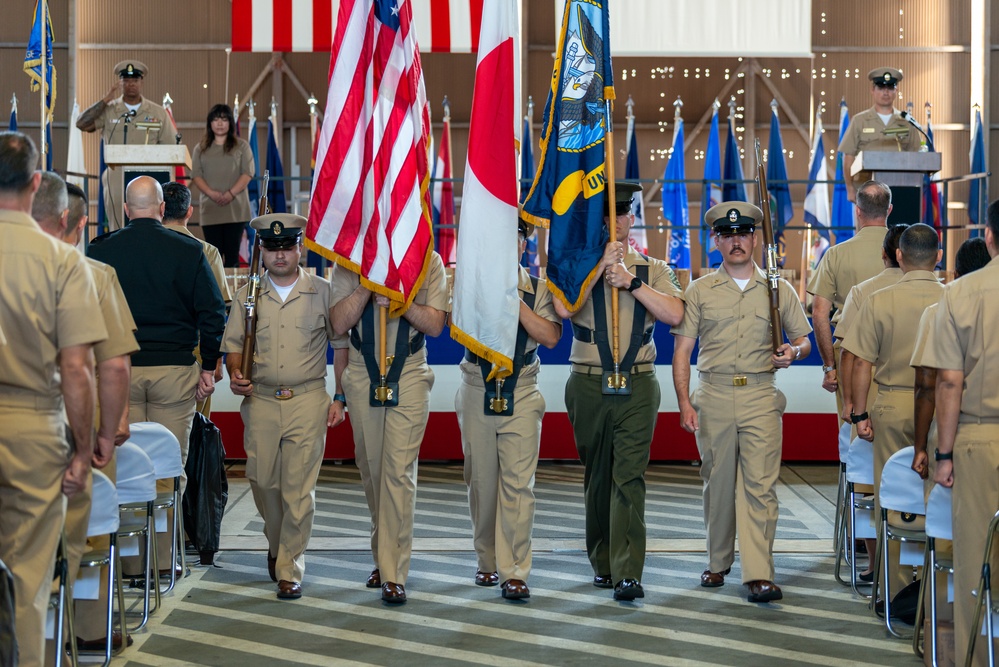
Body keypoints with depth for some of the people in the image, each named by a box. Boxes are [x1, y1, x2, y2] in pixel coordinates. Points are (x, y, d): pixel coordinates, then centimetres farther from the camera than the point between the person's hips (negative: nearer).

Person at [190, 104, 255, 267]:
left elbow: (248, 172, -1)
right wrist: (211, 193, -13)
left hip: (235, 208, -1)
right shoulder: (201, 148, 14)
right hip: (210, 209, 1)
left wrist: (231, 193, -14)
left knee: (232, 253, -2)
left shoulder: (241, 146, 8)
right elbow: (196, 175, 6)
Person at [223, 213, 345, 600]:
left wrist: (340, 399, 1)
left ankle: (290, 570, 4)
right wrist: (235, 374, -7)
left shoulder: (322, 293, 3)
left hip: (307, 400, -3)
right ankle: (277, 543, 35)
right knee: (262, 481, 6)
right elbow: (233, 343, 15)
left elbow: (343, 346, 6)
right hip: (260, 401, 3)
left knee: (298, 488, -5)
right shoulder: (248, 295, 10)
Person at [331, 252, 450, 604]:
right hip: (362, 375, 2)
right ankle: (382, 557, 26)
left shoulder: (428, 262, 2)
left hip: (409, 376, -2)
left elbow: (435, 324, -4)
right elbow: (340, 323, -5)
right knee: (370, 468, 9)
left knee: (399, 469, -10)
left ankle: (393, 573, -7)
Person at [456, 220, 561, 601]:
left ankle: (514, 572, -7)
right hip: (477, 394, 1)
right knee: (481, 481, 7)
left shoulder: (538, 290, 5)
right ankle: (487, 562, 22)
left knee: (518, 483, -9)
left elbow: (550, 337, -8)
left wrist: (515, 300, -14)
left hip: (522, 396, -1)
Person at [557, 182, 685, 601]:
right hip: (588, 385, 1)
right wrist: (601, 262, -10)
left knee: (630, 476, -11)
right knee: (597, 477, 9)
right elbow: (565, 308, -14)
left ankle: (628, 573, -15)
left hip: (638, 385, -1)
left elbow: (674, 315, -7)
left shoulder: (652, 270, 9)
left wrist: (632, 283, -12)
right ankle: (603, 564, 23)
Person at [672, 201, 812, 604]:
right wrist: (684, 402, -5)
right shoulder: (699, 291, 8)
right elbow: (682, 349, 5)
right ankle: (719, 562, 24)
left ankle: (759, 575, -11)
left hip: (760, 396, -1)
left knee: (760, 484, -9)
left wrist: (793, 352, -7)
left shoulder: (779, 290, 10)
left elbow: (804, 340, 17)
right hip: (713, 396, 1)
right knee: (718, 483, 7)